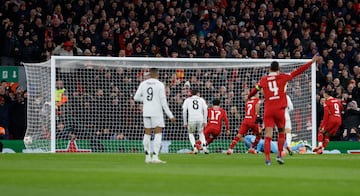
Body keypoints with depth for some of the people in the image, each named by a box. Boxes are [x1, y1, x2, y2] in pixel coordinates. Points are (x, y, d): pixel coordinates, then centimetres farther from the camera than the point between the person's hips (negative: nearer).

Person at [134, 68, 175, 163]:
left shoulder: (143, 84, 4)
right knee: (158, 133, -3)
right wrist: (170, 115, -4)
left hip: (146, 112, 4)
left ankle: (147, 157, 13)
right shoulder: (160, 85, -7)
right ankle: (155, 156, -14)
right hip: (157, 112, -4)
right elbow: (163, 101, -9)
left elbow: (136, 97, 5)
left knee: (147, 133, 12)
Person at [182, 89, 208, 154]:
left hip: (191, 120, -1)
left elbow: (184, 111, 7)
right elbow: (205, 110, 6)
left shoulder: (187, 100, 16)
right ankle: (204, 147, 0)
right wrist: (205, 121, 7)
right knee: (201, 133, 21)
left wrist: (185, 122, 10)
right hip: (200, 119, 1)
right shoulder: (201, 100, 17)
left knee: (191, 134, 18)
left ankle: (194, 147, 0)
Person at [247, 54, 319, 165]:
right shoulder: (283, 77, 2)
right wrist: (311, 62, 10)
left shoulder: (263, 80, 9)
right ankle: (279, 155, 11)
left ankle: (267, 159, -14)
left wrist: (248, 97, 46)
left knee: (268, 136, -5)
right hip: (279, 110, -1)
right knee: (281, 133, 18)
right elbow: (298, 72, 4)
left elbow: (254, 90, 25)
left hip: (268, 110, 1)